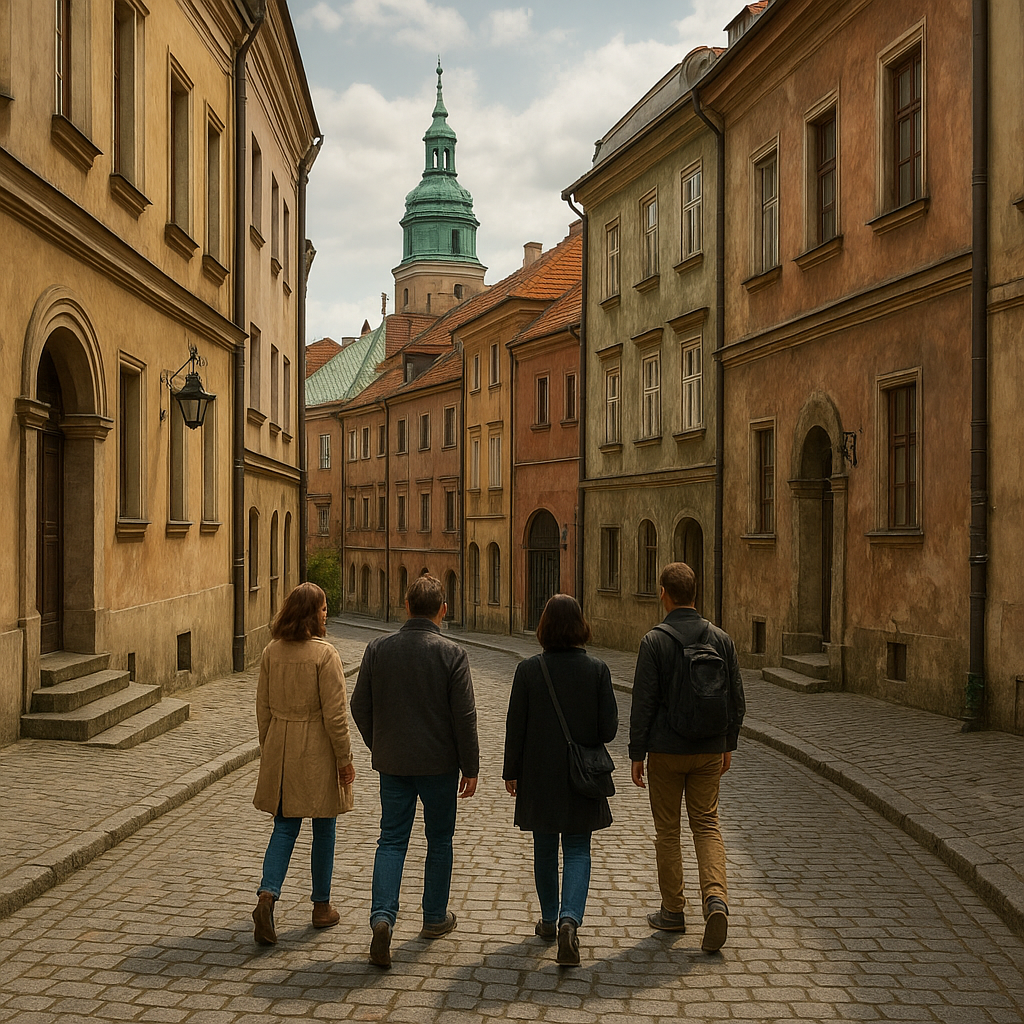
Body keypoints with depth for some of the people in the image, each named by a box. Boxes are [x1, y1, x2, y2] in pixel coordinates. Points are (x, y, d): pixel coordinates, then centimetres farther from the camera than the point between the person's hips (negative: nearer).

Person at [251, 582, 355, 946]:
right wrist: (344, 758, -7)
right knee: (323, 831, 11)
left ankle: (267, 895, -8)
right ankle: (322, 907, 21)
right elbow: (334, 713, -16)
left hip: (281, 751, 4)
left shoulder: (271, 652, 0)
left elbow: (263, 708, 6)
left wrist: (268, 749, 17)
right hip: (318, 752, -4)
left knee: (284, 828, 11)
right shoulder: (324, 654, -16)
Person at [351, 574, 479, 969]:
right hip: (439, 763, -2)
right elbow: (464, 716, -11)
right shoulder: (452, 654, -12)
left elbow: (360, 707, 2)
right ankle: (435, 918, 26)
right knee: (439, 840, 14)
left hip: (393, 762, 2)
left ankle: (383, 915, -11)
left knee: (391, 840, 7)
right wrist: (470, 767, -2)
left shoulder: (378, 649, -3)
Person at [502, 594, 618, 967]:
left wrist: (511, 771, 6)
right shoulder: (597, 669, -9)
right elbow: (609, 728, -7)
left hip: (539, 774, 1)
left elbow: (515, 726, -5)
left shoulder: (528, 670, -9)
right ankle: (569, 919, -14)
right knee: (577, 850, 7)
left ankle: (549, 921, 29)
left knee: (545, 849, 16)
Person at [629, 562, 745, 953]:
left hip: (666, 751, -3)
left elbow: (643, 702, -13)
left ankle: (673, 910, 17)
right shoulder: (721, 639, 0)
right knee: (707, 824, 11)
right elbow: (736, 699, 4)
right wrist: (728, 744, 16)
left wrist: (636, 754, -4)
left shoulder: (654, 641, -12)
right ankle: (716, 898, -8)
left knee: (667, 830, 9)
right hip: (709, 749, 3)